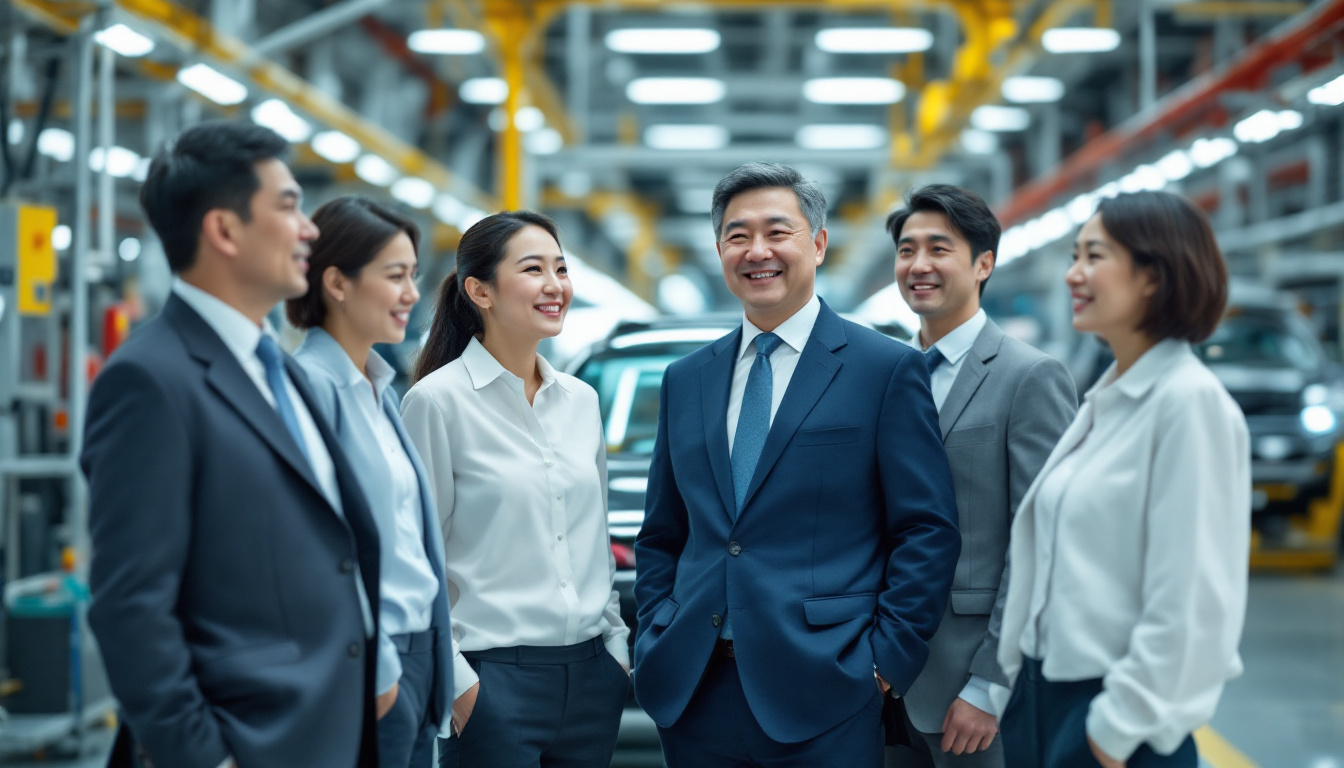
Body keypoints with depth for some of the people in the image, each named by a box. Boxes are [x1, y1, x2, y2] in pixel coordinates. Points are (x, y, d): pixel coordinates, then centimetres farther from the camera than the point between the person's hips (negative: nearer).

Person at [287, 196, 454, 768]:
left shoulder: (378, 388, 13)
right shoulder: (311, 384, -15)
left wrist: (432, 653, 15)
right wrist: (375, 667, -17)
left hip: (415, 651, 9)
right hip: (367, 665, -8)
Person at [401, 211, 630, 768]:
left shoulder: (581, 400, 10)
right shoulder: (438, 400, -7)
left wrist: (617, 644, 12)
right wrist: (456, 682, -11)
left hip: (592, 675, 6)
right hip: (496, 680, -5)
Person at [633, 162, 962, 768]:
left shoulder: (887, 369, -1)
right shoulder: (685, 379, 13)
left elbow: (929, 531, -3)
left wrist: (886, 656, -9)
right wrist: (653, 643, 6)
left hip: (821, 696, -4)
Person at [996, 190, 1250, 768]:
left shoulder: (1190, 401, -14)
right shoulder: (1103, 398, 11)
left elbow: (1191, 596, -18)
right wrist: (1022, 675, 12)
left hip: (1117, 721, -8)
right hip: (1044, 692, 8)